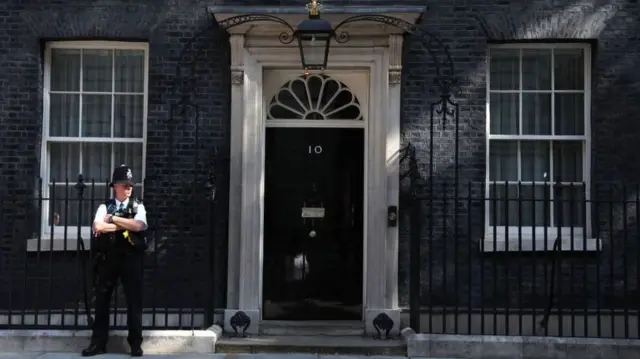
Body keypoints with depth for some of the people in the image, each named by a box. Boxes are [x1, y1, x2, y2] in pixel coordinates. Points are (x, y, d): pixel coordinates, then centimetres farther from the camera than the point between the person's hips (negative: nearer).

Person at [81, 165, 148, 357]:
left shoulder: (137, 206, 5)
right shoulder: (105, 206, 7)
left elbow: (139, 225, -15)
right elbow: (97, 227, -12)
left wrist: (113, 219, -11)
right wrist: (126, 224, -13)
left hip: (131, 258, -1)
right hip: (108, 258, 1)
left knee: (134, 301, 2)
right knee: (102, 300, 6)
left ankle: (135, 343, 12)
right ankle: (98, 343, 17)